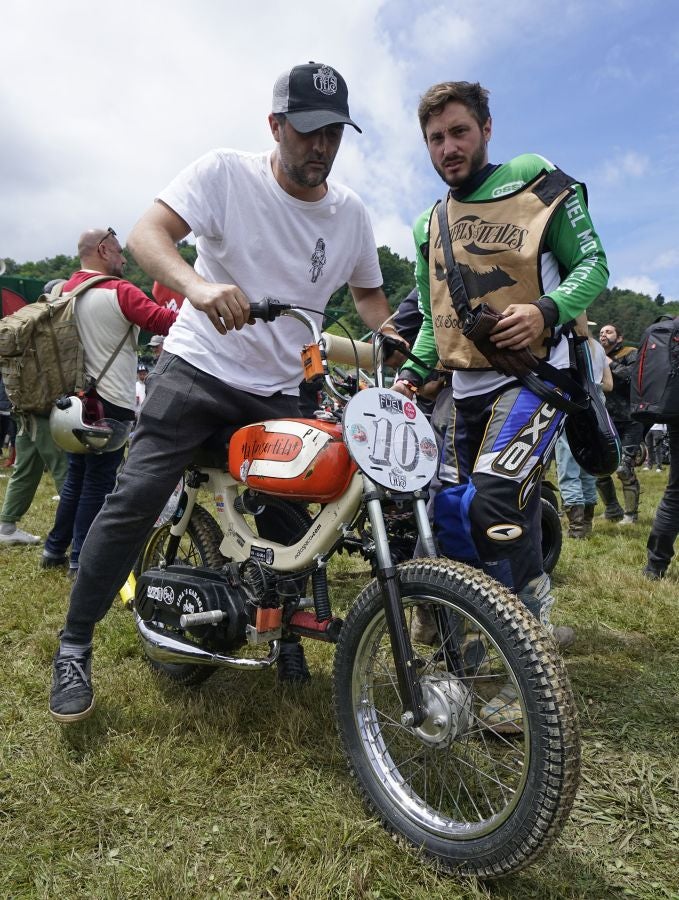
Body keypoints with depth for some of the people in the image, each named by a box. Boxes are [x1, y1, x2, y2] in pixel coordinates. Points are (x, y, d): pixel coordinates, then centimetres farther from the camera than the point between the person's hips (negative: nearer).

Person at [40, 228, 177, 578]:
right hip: (110, 402, -8)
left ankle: (54, 549, 25)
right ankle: (81, 559, 6)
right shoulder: (119, 291, -14)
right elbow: (161, 320, -23)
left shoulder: (65, 291, 10)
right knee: (99, 483, 0)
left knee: (76, 477, 18)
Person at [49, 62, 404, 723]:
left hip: (281, 392, 4)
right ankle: (74, 645, 5)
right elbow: (146, 233, -18)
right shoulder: (225, 173, -7)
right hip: (198, 368, -4)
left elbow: (367, 291, 20)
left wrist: (392, 337, 0)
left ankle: (286, 633, 30)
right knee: (135, 500, -12)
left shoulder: (350, 212, 7)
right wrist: (199, 284, -39)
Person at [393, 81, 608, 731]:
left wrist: (547, 310, -21)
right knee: (445, 508, 3)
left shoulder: (540, 187, 2)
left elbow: (592, 265, -1)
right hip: (465, 387, 7)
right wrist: (412, 372, 6)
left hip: (534, 374, -6)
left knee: (495, 498, -25)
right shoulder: (429, 227, 18)